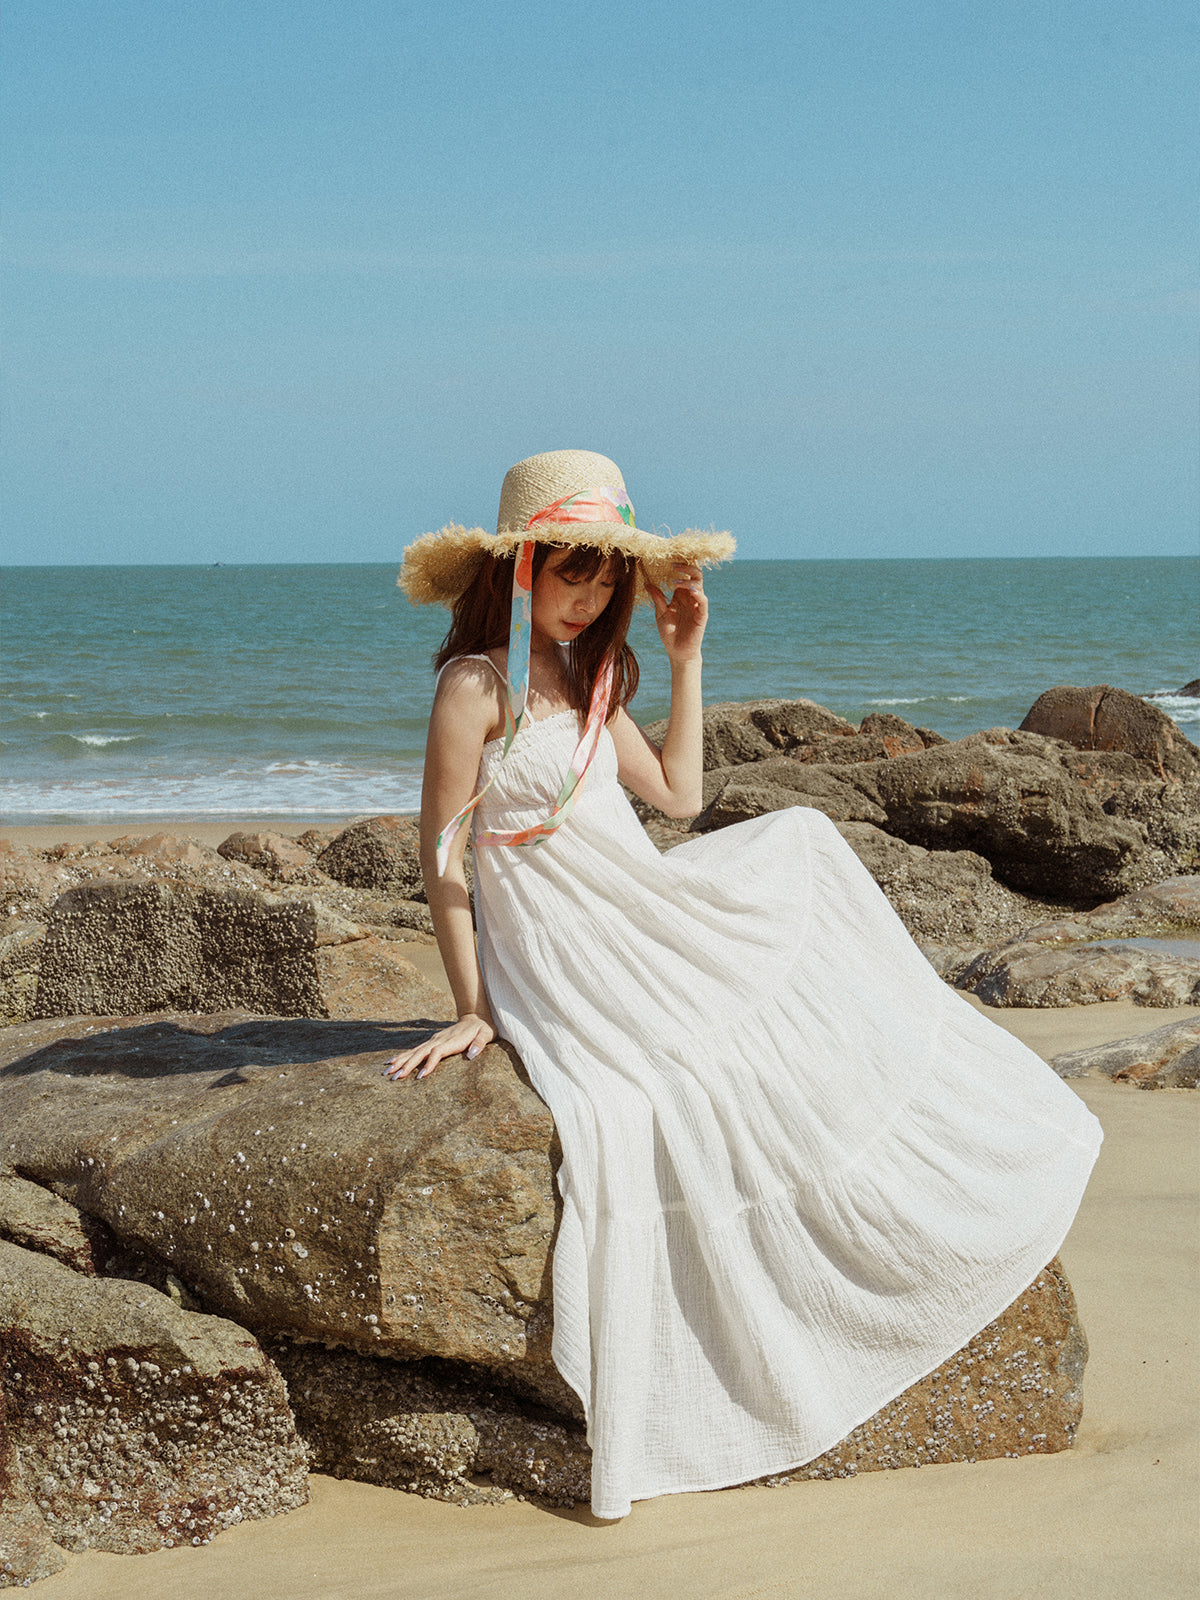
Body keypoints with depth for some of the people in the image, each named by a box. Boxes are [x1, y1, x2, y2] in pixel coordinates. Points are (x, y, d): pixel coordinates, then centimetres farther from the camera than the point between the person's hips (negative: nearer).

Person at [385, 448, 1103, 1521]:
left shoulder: (587, 677, 10)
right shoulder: (477, 686, -15)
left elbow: (679, 792, 13)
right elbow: (441, 854, -14)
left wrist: (686, 658, 8)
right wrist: (472, 1011, -13)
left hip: (654, 929, 9)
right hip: (568, 972, -9)